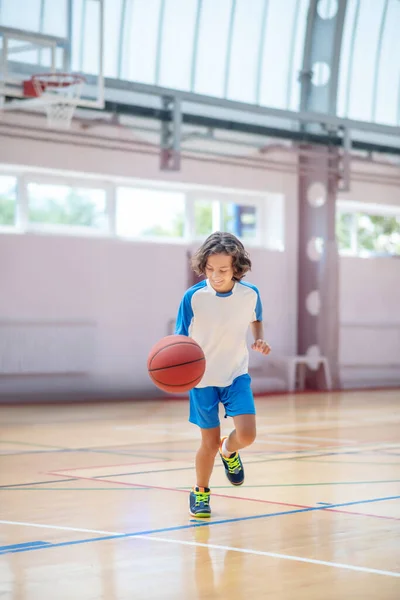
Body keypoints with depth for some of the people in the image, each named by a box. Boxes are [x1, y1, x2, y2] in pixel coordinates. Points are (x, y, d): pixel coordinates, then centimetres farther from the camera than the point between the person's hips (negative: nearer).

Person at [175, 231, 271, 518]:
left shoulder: (250, 294, -11)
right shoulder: (193, 297, -19)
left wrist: (260, 339, -8)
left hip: (237, 375, 2)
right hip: (202, 378, -1)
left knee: (247, 434, -15)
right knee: (210, 443, 3)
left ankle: (229, 451, 23)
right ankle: (200, 492, 31)